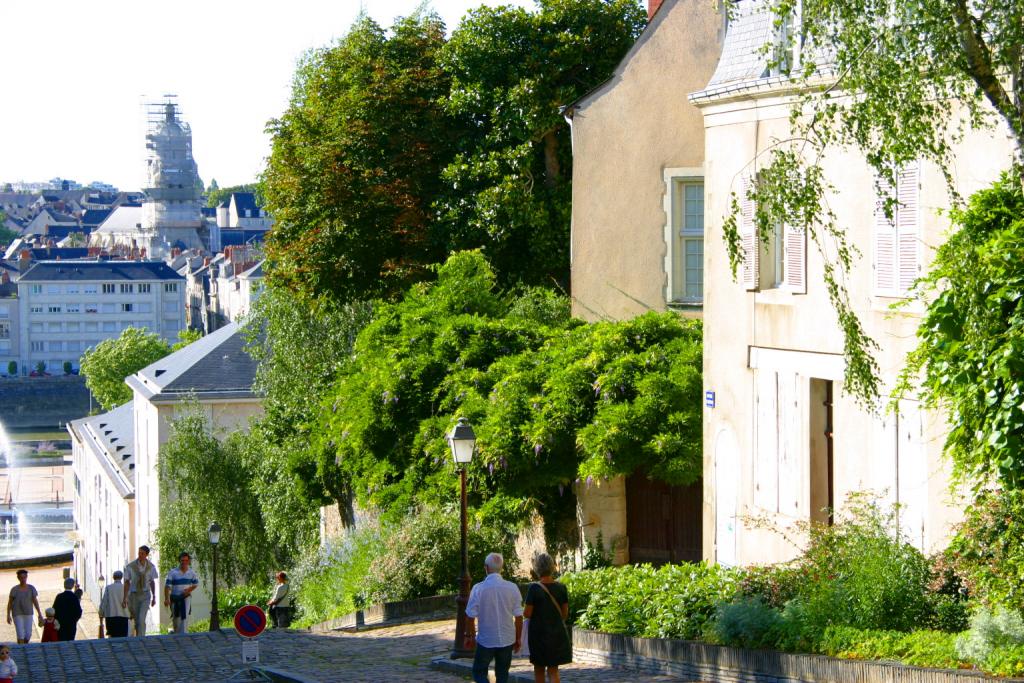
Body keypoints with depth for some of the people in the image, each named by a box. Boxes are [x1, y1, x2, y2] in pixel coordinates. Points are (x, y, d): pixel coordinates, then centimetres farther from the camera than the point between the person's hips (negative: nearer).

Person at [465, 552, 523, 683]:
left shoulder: (478, 589, -13)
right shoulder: (512, 588, -7)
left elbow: (470, 617, -9)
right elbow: (518, 617, -2)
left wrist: (469, 636, 8)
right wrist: (518, 639, 12)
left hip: (485, 641, -3)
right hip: (507, 640, 3)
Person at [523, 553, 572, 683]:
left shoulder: (534, 588, -15)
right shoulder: (561, 588, -4)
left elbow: (527, 614, -13)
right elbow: (565, 613, 3)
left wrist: (525, 610, 9)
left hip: (538, 633, -2)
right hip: (557, 633, 2)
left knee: (539, 669, 15)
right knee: (553, 670, 7)